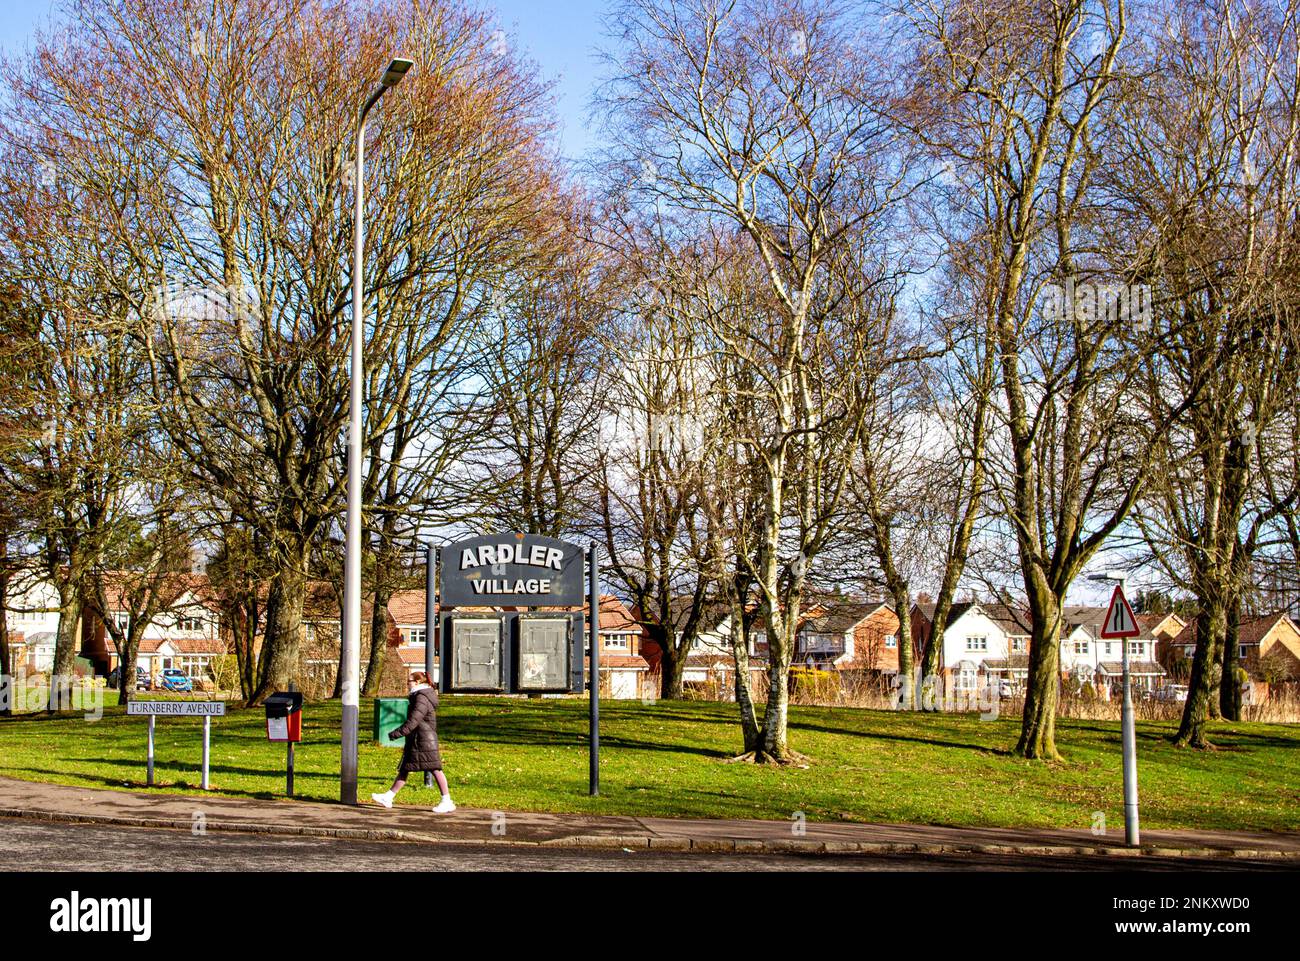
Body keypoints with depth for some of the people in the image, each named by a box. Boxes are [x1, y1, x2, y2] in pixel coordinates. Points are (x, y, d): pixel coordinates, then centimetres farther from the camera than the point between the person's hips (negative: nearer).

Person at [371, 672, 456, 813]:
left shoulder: (422, 698, -16)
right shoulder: (426, 695, 16)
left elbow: (413, 721, -23)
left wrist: (396, 734, -21)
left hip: (424, 740, -11)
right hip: (415, 741, 11)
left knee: (435, 769, -7)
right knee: (404, 769, 12)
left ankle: (447, 802, -6)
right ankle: (388, 797, 15)